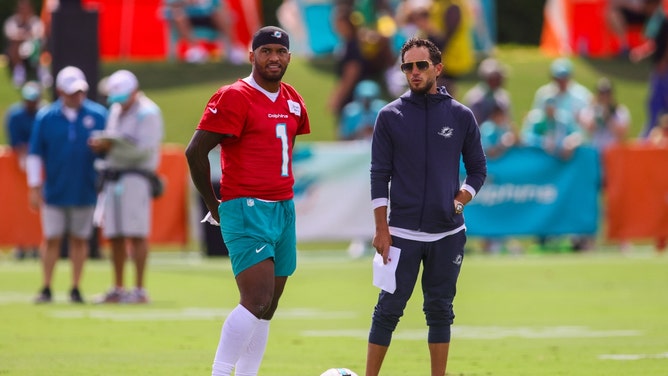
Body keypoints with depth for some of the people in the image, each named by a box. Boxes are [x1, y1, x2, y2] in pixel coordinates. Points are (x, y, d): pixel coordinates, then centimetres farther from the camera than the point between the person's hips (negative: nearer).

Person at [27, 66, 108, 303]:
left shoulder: (98, 115, 0)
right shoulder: (45, 117, 0)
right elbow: (35, 154, 4)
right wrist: (34, 187, 1)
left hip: (85, 192, 0)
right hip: (54, 192, 0)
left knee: (80, 239, 6)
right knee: (52, 239, 2)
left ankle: (76, 290, 14)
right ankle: (46, 289, 10)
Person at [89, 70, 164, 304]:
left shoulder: (148, 113, -6)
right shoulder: (115, 111, 18)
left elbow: (143, 149, -15)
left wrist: (111, 144, -13)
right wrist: (101, 144, 0)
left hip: (136, 177, -8)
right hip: (113, 177, 8)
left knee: (136, 234, -10)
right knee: (115, 236, 7)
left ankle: (139, 290, -9)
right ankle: (118, 289, 13)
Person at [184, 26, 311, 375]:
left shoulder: (292, 100, 13)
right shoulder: (233, 97, -10)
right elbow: (195, 151, -12)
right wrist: (214, 205, -4)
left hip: (284, 210, 8)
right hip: (247, 212, -8)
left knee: (266, 309, 6)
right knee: (257, 300, -18)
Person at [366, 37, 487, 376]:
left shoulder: (461, 116, 4)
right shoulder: (390, 116, 0)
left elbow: (478, 169, 11)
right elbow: (380, 176, 0)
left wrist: (458, 203, -5)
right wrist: (381, 229, -5)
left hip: (448, 233, 2)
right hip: (403, 232, -1)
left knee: (440, 310, 7)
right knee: (389, 309, -1)